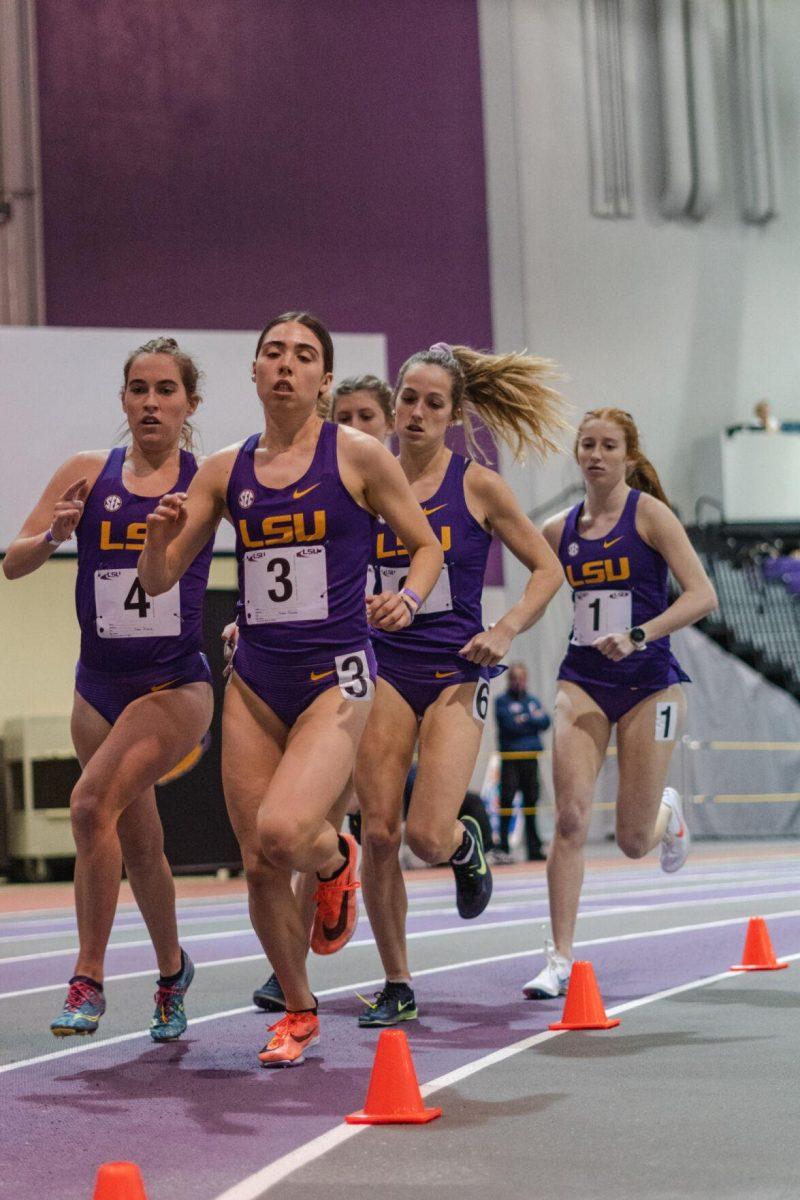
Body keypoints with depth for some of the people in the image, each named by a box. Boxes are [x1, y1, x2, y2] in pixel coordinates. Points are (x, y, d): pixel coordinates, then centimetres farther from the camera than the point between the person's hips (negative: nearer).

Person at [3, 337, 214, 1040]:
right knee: (139, 844, 15)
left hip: (177, 685, -3)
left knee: (93, 802, -25)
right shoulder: (89, 474, 2)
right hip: (100, 687, 4)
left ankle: (89, 980, -16)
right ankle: (173, 970, 39)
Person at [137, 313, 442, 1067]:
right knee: (257, 864, 4)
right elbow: (158, 581, 9)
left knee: (282, 831, -25)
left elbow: (426, 546, 7)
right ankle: (299, 1012, 26)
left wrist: (407, 598, -14)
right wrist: (160, 535, -13)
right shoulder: (224, 470, 7)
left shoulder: (357, 456, -2)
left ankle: (334, 860, 13)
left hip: (334, 674, -4)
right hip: (254, 680, 4)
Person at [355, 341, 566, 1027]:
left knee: (427, 836, -14)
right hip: (385, 668, 3)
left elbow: (548, 570, 3)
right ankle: (397, 987, 10)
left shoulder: (476, 486, -2)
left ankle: (466, 844, 25)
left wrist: (505, 630, -11)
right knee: (378, 833, -5)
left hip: (455, 672, -2)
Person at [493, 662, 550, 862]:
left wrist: (526, 719, -11)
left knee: (531, 801, 8)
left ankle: (534, 848, 13)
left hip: (530, 756, 5)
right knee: (507, 800, -9)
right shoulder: (502, 701, 1)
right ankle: (501, 848, -8)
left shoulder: (532, 700, 16)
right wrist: (534, 720, -6)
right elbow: (509, 724, -14)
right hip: (510, 757, -5)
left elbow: (545, 722, 3)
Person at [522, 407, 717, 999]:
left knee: (633, 840, 1)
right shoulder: (560, 530, 6)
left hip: (648, 681, -3)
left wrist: (638, 636, -25)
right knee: (571, 817, -15)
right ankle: (560, 959, -10)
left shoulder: (648, 514, -6)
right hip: (583, 680, 3)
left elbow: (703, 596, -14)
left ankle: (668, 811, 39)